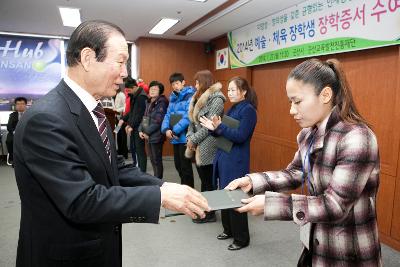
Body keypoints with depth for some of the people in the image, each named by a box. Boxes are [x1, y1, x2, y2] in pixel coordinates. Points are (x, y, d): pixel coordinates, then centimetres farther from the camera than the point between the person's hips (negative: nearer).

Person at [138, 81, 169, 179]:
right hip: (148, 136, 8)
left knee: (157, 160, 1)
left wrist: (147, 132, -13)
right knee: (152, 160, 15)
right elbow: (145, 117, 16)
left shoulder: (161, 103, -11)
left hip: (156, 136, -8)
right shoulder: (149, 102, 14)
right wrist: (141, 130, 3)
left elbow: (158, 121, -17)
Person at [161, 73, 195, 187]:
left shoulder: (190, 96, -9)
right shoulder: (173, 98, 14)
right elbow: (168, 115, 11)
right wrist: (166, 129, -7)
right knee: (178, 165, 16)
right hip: (175, 137, 7)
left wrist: (175, 130, -19)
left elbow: (189, 116, -20)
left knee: (185, 166, 1)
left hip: (185, 137, -7)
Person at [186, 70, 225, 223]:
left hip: (207, 147, -8)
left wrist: (194, 140, -14)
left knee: (208, 181, 3)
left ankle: (210, 213, 18)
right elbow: (192, 120, 14)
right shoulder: (199, 97, 16)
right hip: (198, 147, 8)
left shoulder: (216, 99, -13)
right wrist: (190, 137, 0)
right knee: (203, 179, 17)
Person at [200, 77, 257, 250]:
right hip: (223, 157, 9)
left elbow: (240, 136, -20)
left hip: (236, 161, -8)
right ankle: (229, 229, 33)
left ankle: (242, 238, 16)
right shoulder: (232, 108, 13)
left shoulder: (248, 110, -12)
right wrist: (213, 128, -7)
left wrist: (219, 127, -23)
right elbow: (223, 132, 12)